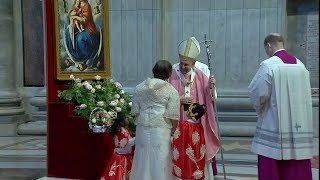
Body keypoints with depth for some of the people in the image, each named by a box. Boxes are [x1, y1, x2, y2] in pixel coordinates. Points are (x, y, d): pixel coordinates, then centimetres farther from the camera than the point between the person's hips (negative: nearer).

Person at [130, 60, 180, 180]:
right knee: (159, 162, 4)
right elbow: (173, 116, -8)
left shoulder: (140, 87, 7)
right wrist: (172, 132, 6)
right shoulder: (171, 91, -5)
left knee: (143, 160, 12)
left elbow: (135, 111, 7)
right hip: (161, 130, -4)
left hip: (142, 129, 4)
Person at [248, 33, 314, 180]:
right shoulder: (300, 65, 6)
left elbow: (257, 93, -8)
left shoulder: (268, 65, -11)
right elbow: (305, 96, 10)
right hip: (300, 125, 6)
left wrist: (258, 107, 12)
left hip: (273, 124, -5)